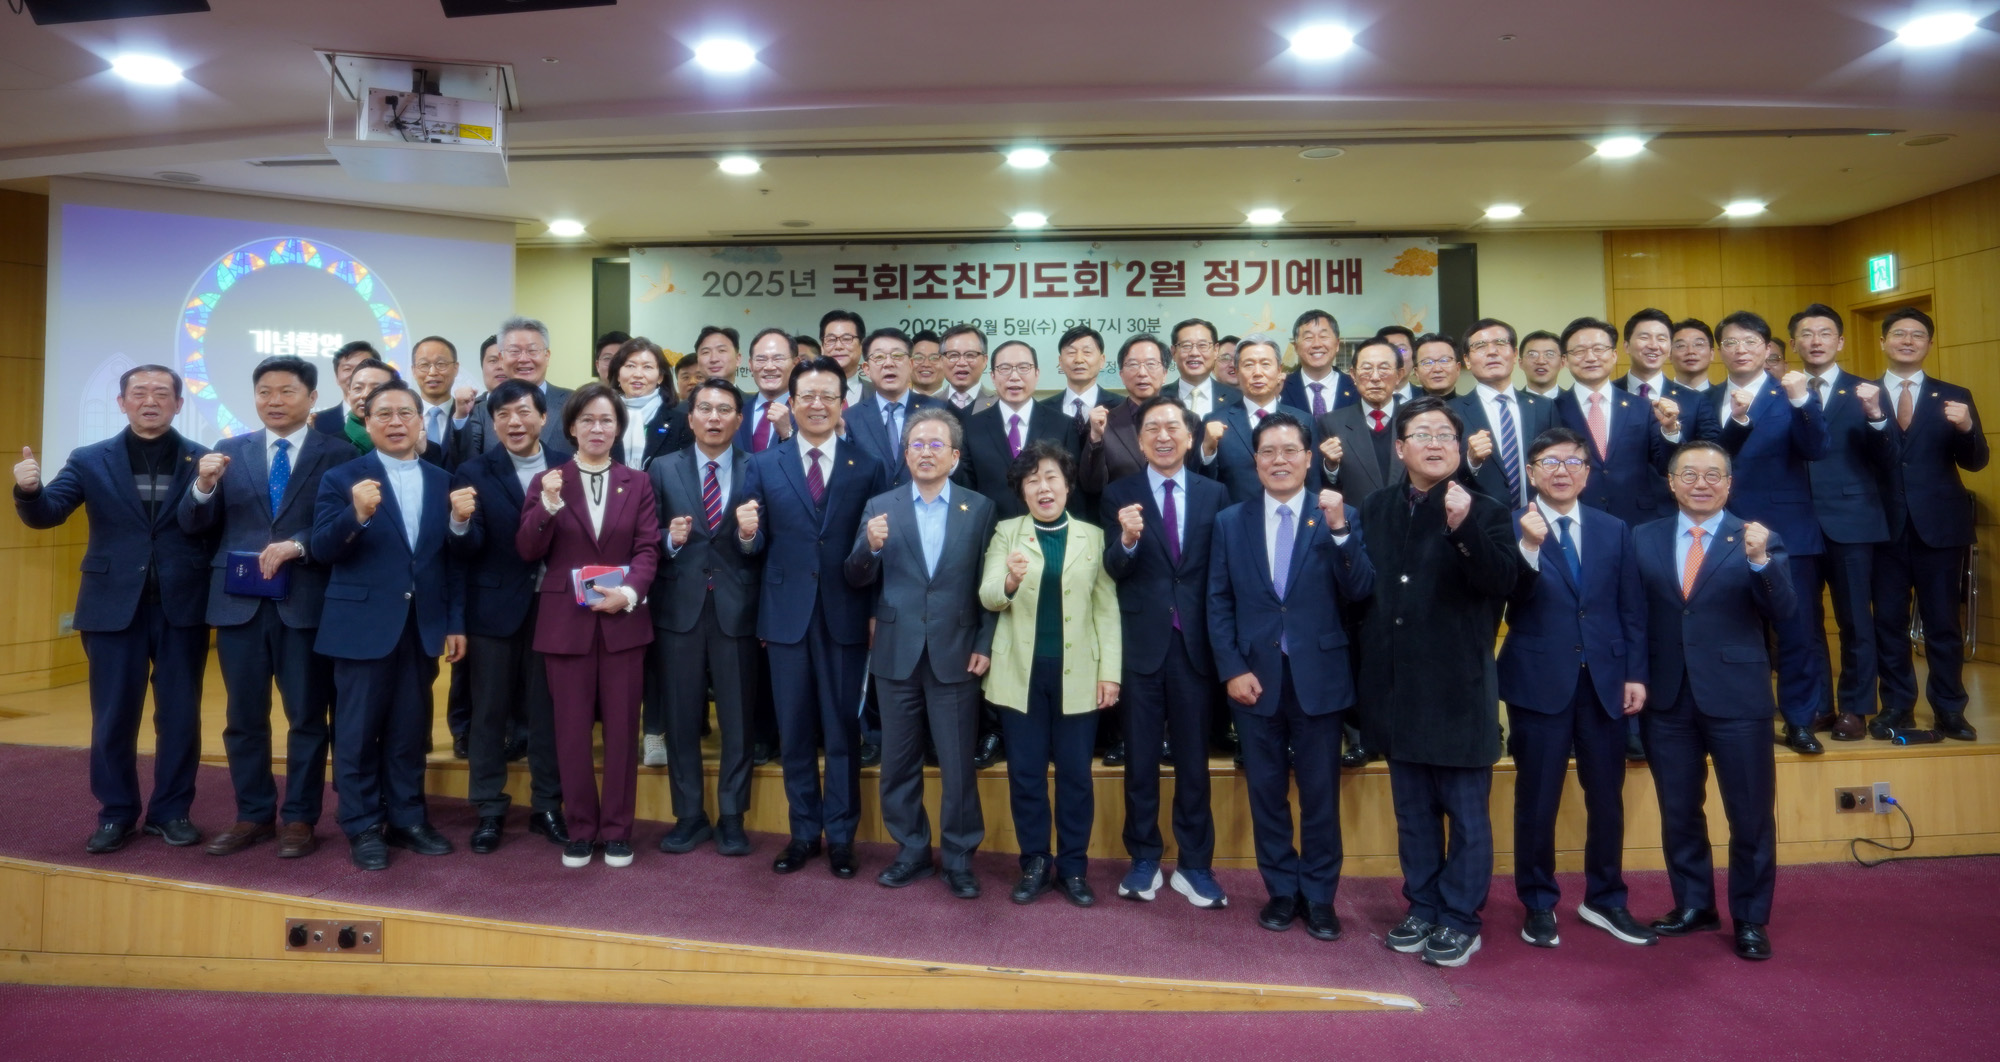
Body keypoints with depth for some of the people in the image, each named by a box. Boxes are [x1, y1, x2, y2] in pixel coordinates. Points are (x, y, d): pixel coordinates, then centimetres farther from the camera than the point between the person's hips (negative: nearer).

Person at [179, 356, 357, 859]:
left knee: (307, 718, 5)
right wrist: (204, 485, -14)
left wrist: (297, 545, -20)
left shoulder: (337, 453, -2)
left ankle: (299, 819, 16)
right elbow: (194, 527, 4)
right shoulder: (229, 452, 9)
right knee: (244, 718, 11)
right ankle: (254, 815, 24)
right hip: (239, 600, 4)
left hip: (306, 601, -3)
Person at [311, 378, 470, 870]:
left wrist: (456, 605, 1)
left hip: (423, 625, 3)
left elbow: (452, 558, 9)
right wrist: (357, 514, -28)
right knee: (359, 731, 6)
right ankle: (362, 828, 18)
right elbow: (322, 549, -12)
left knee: (411, 729, 12)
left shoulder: (443, 481, 8)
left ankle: (407, 819, 25)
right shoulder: (342, 477, -2)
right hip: (363, 625, -3)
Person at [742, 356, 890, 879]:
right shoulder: (764, 465, 5)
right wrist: (748, 533, -18)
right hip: (787, 614, 1)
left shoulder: (868, 468, 2)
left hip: (845, 616, -1)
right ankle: (803, 831, 25)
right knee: (794, 731, 11)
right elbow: (758, 545, 3)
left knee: (843, 731, 7)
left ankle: (840, 835, 22)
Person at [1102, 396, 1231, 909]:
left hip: (1196, 645, 1)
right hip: (1141, 644, -1)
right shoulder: (1120, 493, 1)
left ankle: (1194, 865, 24)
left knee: (1193, 760, 11)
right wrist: (1127, 540, -29)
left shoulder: (1214, 494, 4)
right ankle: (1143, 859, 26)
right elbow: (1113, 573, -7)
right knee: (1141, 760, 11)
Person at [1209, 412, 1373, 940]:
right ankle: (1282, 890, 27)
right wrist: (1232, 669, -5)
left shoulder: (1340, 516, 0)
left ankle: (1319, 896, 24)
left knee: (1320, 793, 8)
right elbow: (1219, 603, 4)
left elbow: (1359, 593, -11)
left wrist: (1339, 529, -22)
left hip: (1318, 677, -1)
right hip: (1254, 677, 2)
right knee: (1266, 792, 12)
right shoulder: (1230, 521, 5)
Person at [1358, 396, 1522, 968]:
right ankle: (1423, 908, 30)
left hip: (1458, 688, -4)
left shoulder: (1485, 512, -5)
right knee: (1412, 812, 16)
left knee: (1466, 813, 7)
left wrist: (1464, 528, -31)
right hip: (1396, 689, 4)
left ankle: (1460, 920, 21)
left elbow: (1502, 582, -21)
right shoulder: (1376, 509, 7)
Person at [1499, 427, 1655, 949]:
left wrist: (1635, 674, 3)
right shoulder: (1511, 528, -3)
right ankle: (1538, 905, 20)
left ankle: (1604, 899, 30)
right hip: (1539, 681, -3)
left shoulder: (1614, 530, 9)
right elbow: (1508, 594, -18)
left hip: (1604, 681, 4)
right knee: (1537, 800, 5)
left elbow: (1633, 608, 9)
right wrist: (1529, 547, -34)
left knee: (1607, 797, 12)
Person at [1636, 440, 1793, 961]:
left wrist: (1760, 561, -29)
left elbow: (1782, 612, -13)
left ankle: (1750, 919, 23)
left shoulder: (1758, 541, -1)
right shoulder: (1644, 539, 5)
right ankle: (1693, 905, 30)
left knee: (1751, 815, 6)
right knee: (1678, 811, 13)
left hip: (1736, 698, -2)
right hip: (1667, 697, 2)